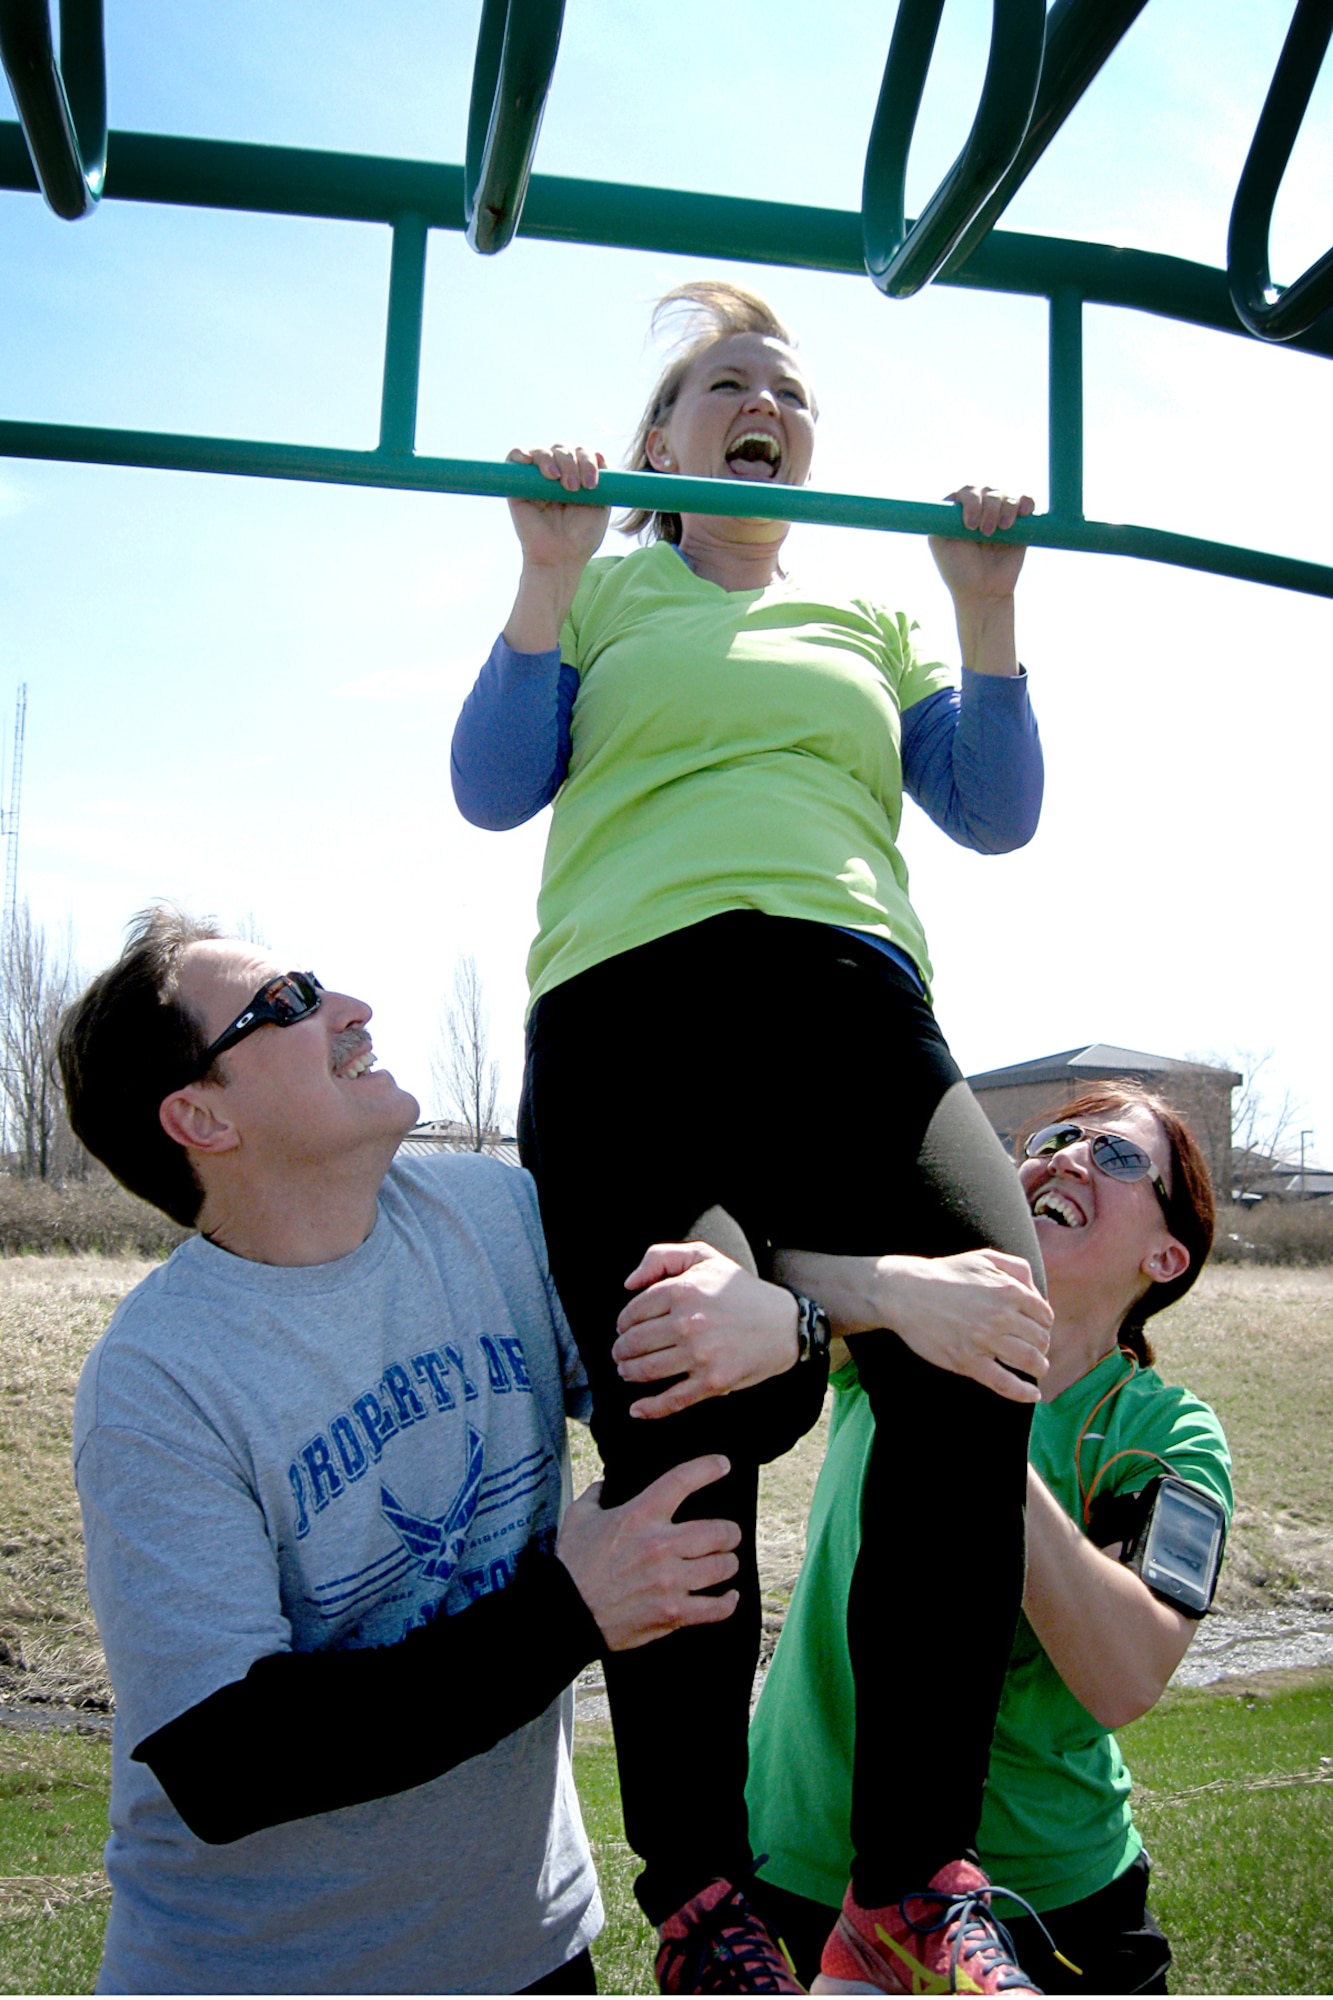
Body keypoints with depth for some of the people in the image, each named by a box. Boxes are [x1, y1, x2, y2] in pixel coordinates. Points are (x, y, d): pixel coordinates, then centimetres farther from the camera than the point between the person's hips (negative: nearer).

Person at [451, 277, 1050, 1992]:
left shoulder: (869, 622, 32)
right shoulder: (606, 592, 24)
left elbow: (995, 813, 20)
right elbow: (491, 790, 10)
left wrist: (986, 611, 12)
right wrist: (549, 573, 5)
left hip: (856, 1010, 2)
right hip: (630, 1008, -1)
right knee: (678, 1431, -15)